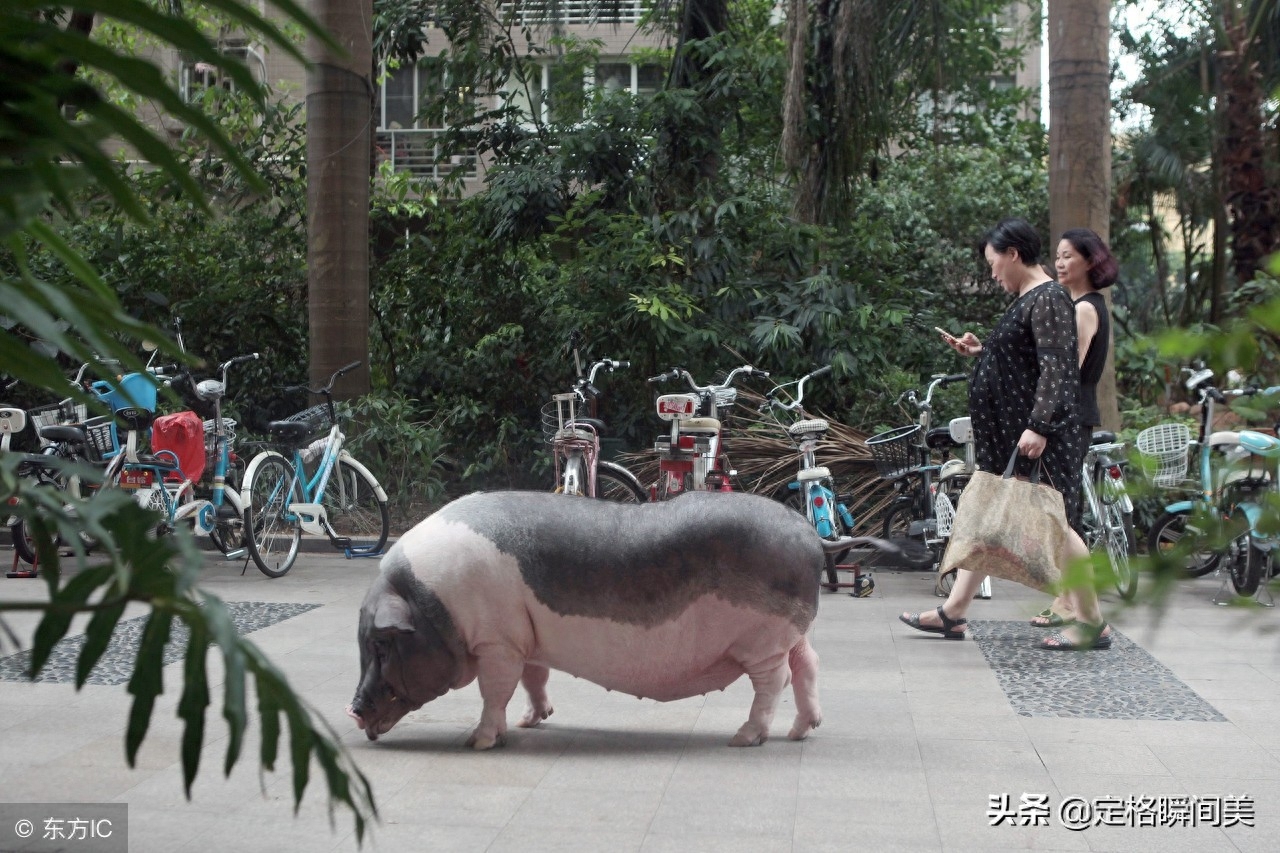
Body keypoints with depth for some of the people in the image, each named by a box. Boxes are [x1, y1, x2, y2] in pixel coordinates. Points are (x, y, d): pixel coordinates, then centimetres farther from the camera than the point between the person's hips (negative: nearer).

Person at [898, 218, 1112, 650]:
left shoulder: (1047, 299, -14)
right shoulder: (1026, 300, 17)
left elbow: (1055, 370, -22)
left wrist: (1039, 427, -27)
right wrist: (979, 351, 15)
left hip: (1038, 439, -11)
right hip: (1008, 434, 11)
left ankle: (1092, 622, 4)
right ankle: (953, 611, 17)